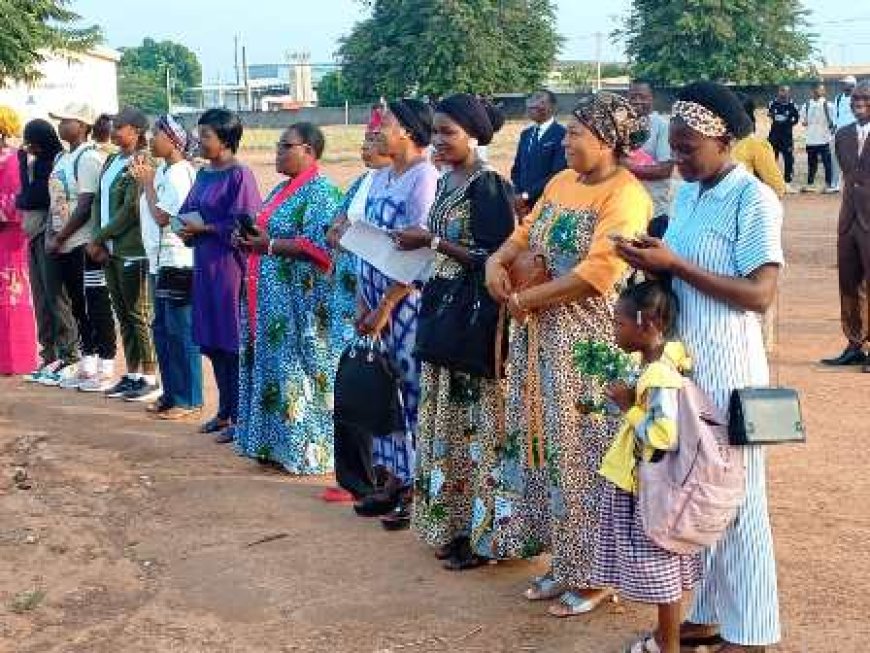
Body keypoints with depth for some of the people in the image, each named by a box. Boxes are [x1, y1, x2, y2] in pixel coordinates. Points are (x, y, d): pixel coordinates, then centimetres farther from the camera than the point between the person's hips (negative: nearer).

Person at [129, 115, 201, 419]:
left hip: (177, 262, -10)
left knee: (180, 332, -3)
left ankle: (188, 400, 4)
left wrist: (147, 182, -8)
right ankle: (171, 393, 25)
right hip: (160, 261, 10)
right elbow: (145, 213, 15)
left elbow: (161, 216, -18)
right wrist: (141, 180, 5)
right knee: (162, 330, 15)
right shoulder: (162, 170, 13)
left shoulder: (179, 173, -15)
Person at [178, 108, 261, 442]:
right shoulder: (203, 174, 14)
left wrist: (204, 227, -13)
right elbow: (188, 212, 20)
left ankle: (240, 417, 4)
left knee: (233, 343, -3)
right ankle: (225, 411, 23)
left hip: (230, 265, -8)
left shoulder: (239, 175, -11)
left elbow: (242, 225, -17)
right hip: (205, 264, 8)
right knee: (212, 343, 12)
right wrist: (187, 227, -1)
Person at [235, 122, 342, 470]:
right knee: (270, 366, 12)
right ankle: (275, 442, 20)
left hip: (299, 303, -10)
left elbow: (319, 246, -21)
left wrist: (269, 245, -19)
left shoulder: (320, 192, -12)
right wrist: (252, 239, 4)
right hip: (270, 300, 10)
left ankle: (305, 449, 3)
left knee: (298, 371, -5)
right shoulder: (281, 190, 18)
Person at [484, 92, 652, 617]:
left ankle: (596, 574, 14)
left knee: (586, 453, 0)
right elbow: (525, 235, 17)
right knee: (548, 445, 12)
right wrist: (498, 262, -6)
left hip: (590, 342, -8)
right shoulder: (561, 183, 13)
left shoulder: (625, 196, -13)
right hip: (542, 337, 8)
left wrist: (525, 299, -15)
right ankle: (567, 564, 25)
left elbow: (596, 274, -22)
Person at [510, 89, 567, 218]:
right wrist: (519, 196, -1)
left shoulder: (561, 135, -10)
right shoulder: (526, 134, 15)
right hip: (524, 205, 6)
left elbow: (557, 173, -16)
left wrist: (527, 195, -15)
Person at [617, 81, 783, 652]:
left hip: (727, 364, -8)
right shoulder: (688, 195, 10)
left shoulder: (755, 200, -14)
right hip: (681, 357, 8)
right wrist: (653, 266, 0)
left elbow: (760, 294, -20)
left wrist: (674, 264, -21)